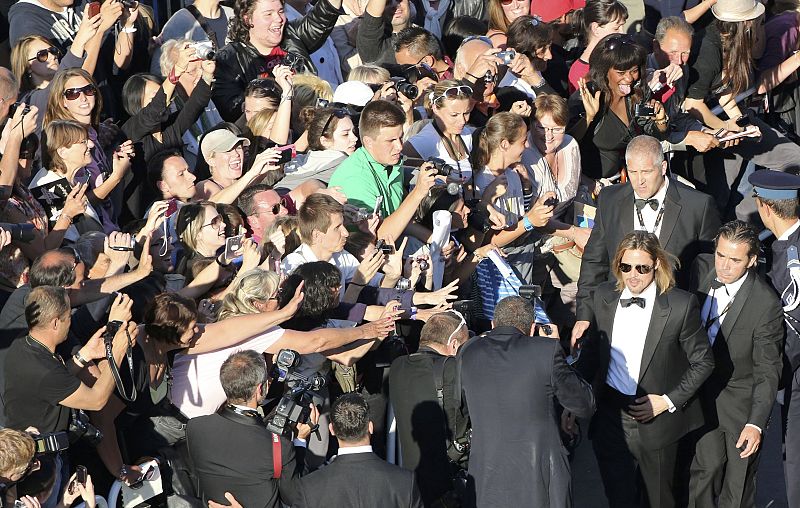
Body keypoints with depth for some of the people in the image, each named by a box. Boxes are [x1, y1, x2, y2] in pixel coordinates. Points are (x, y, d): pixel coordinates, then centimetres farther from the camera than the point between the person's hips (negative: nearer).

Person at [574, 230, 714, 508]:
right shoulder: (603, 297, -1)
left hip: (656, 419, -3)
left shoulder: (681, 305, -12)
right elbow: (590, 352, 10)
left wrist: (669, 401, -10)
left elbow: (703, 362, -4)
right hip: (610, 419, 3)